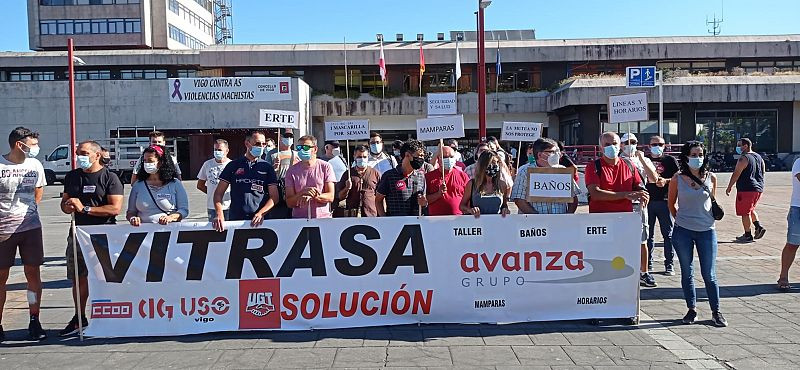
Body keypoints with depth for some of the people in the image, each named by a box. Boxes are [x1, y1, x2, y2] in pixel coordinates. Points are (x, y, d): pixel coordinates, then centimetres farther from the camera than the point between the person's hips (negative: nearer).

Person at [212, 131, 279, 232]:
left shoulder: (267, 168, 7)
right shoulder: (233, 165, 8)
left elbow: (274, 197, 3)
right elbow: (218, 193, 6)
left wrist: (261, 214, -13)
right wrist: (219, 215, -10)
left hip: (259, 222, 0)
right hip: (235, 220, 0)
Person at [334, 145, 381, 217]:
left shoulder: (375, 174, 9)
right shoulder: (348, 174, 10)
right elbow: (340, 197, 10)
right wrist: (347, 188, -9)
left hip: (371, 215, 0)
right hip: (351, 216, 0)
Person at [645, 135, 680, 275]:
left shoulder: (670, 160, 5)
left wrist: (666, 181, -15)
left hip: (664, 201, -2)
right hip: (647, 200, 2)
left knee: (668, 234, 1)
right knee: (647, 234, 8)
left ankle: (669, 265, 8)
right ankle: (647, 263, 17)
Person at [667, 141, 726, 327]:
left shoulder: (711, 178, 1)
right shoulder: (677, 179, -3)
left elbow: (713, 201, 16)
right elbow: (671, 204, 9)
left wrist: (708, 218, 12)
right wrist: (681, 219, 10)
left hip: (706, 230, 1)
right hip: (683, 231, 0)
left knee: (709, 274, 4)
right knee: (687, 273, 9)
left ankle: (716, 311, 18)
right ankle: (692, 309, 22)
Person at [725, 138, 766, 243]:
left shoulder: (743, 158, -13)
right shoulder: (759, 157, 14)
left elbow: (736, 174, -16)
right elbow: (762, 173, 20)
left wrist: (729, 187, -9)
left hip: (746, 189, -9)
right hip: (758, 189, 9)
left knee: (745, 212, -1)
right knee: (751, 209, 24)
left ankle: (748, 235, 2)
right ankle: (759, 227, 9)